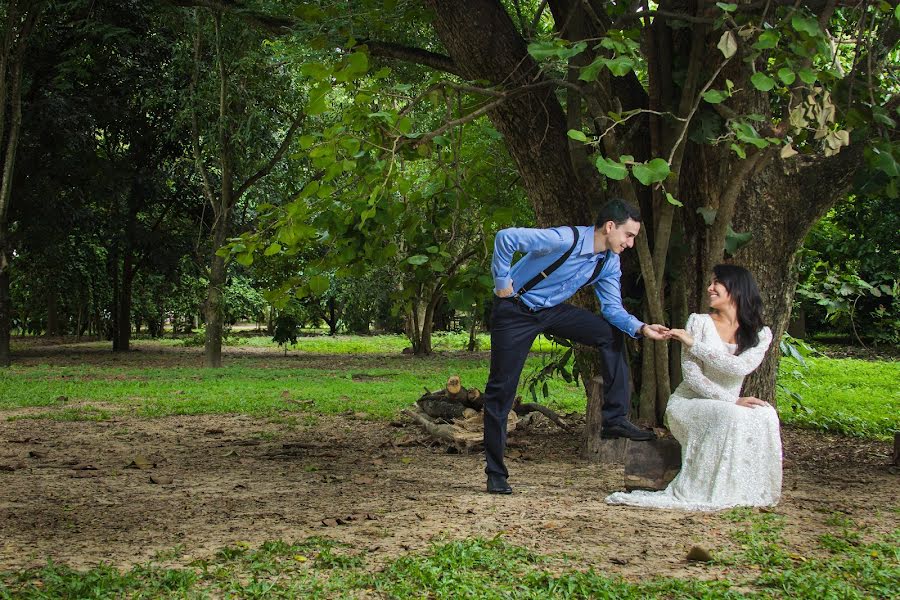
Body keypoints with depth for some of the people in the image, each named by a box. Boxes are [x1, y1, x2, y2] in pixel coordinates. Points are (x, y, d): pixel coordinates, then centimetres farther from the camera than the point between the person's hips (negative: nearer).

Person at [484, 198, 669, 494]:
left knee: (611, 333, -5)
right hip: (515, 311, -7)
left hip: (553, 310, 7)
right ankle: (495, 473, 4)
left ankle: (615, 419, -2)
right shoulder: (565, 239, -29)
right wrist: (502, 282, -23)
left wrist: (640, 327, -18)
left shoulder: (610, 263, -3)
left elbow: (612, 309, 0)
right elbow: (505, 237, -31)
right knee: (501, 389, -6)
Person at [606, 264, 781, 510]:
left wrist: (693, 343, -16)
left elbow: (739, 368, -19)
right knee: (731, 416, -33)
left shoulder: (761, 334, 2)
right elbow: (691, 375, -12)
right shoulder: (699, 322, -3)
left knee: (765, 414, -29)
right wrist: (731, 401, -22)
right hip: (687, 403, -2)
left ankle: (751, 489, -16)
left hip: (727, 405, 3)